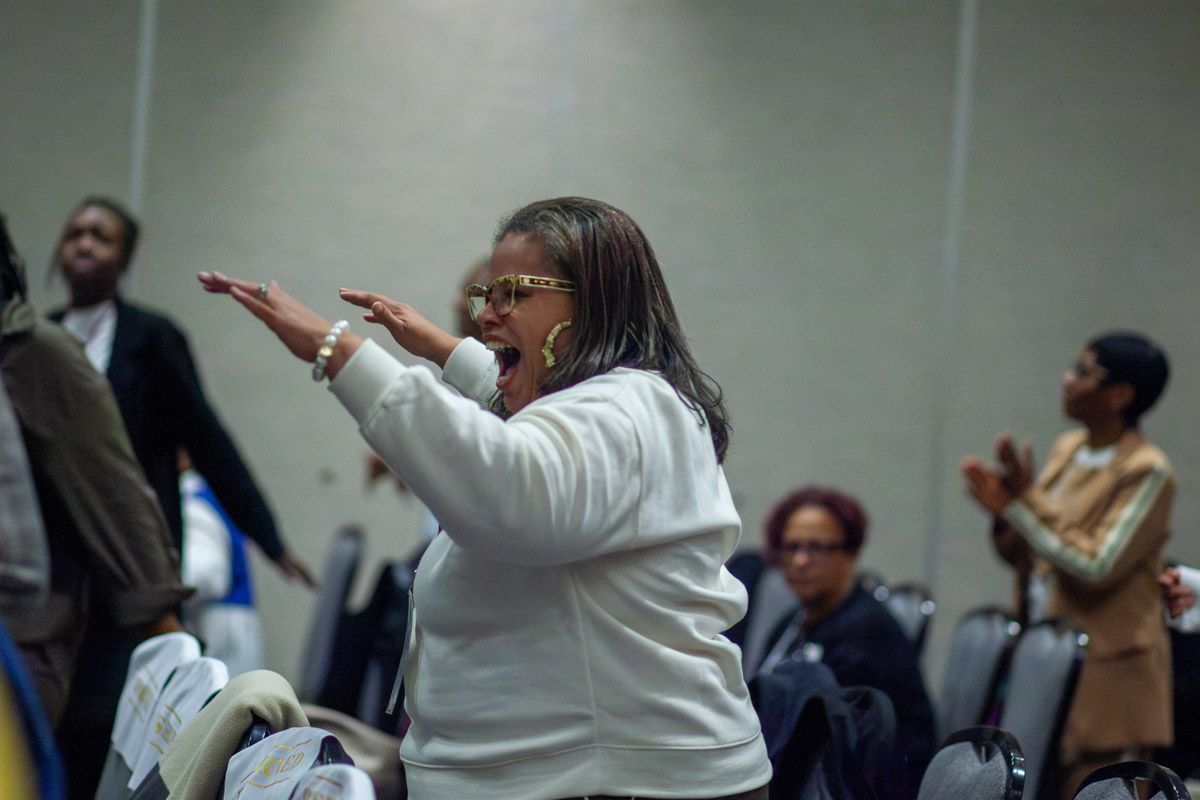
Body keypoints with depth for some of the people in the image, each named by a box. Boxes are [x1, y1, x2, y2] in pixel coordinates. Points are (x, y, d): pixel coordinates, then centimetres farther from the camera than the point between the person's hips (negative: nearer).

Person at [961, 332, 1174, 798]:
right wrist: (1006, 507, -6)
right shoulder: (1068, 450, 12)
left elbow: (1098, 566, -21)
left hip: (1105, 675, -8)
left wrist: (1024, 503, -16)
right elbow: (1019, 554, 16)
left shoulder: (1147, 473, -13)